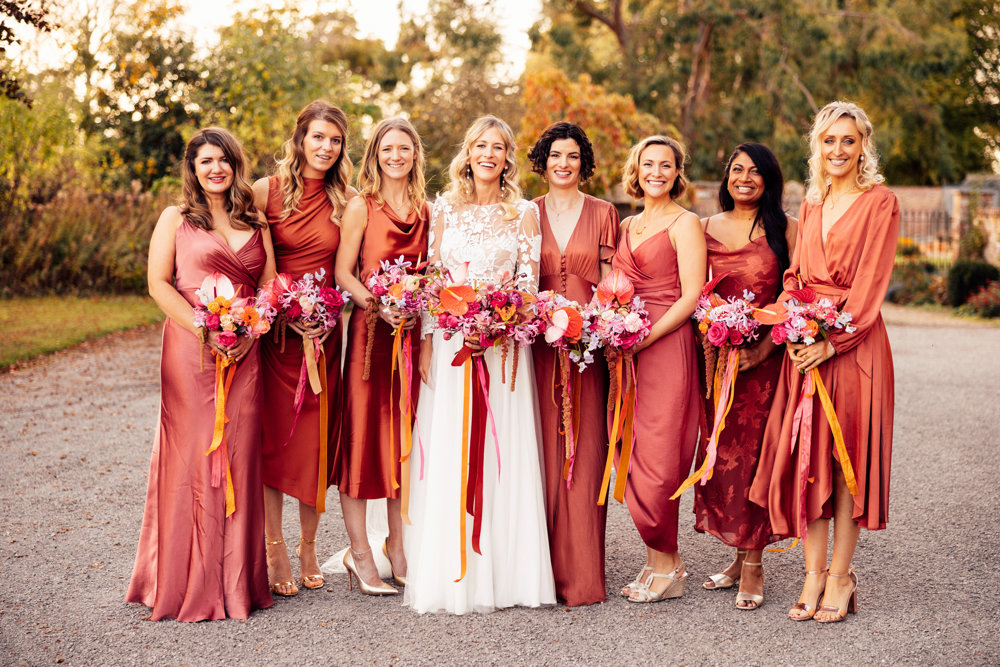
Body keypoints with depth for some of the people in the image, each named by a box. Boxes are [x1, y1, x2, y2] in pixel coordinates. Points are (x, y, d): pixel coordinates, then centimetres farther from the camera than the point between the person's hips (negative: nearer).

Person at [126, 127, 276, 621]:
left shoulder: (255, 223, 16)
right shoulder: (176, 219, 7)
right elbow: (158, 284, -2)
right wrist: (204, 331, -13)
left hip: (245, 353, 3)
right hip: (191, 350, -3)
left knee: (241, 455, 3)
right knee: (193, 454, -4)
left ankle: (238, 580, 13)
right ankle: (191, 582, 5)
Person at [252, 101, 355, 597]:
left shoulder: (347, 199, 6)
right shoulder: (267, 191, -1)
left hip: (325, 331, 2)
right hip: (273, 327, -2)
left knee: (317, 437, 4)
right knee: (272, 436, 0)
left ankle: (308, 547, 18)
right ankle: (275, 551, 10)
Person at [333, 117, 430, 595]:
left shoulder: (425, 210, 11)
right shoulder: (361, 207, -2)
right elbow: (343, 273, -6)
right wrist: (379, 305, -20)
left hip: (414, 331, 5)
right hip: (369, 328, -4)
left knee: (406, 434, 8)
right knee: (364, 431, -2)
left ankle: (397, 543, 20)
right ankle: (360, 553, 6)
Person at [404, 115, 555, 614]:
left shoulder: (524, 213, 6)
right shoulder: (444, 209, 10)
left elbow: (529, 282, 1)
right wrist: (426, 341, 0)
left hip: (502, 344, -1)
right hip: (449, 342, 1)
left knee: (502, 452, -1)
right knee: (446, 454, 0)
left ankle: (504, 571, 7)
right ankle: (449, 574, 7)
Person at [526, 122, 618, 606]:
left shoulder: (602, 214, 9)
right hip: (538, 345, 1)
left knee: (584, 451, -2)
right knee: (542, 450, -1)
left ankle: (580, 574, 3)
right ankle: (542, 567, 7)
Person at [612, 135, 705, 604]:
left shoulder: (685, 223, -3)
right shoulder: (626, 226, 19)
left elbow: (691, 296, -10)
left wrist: (645, 338, -18)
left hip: (667, 346, -7)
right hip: (627, 349, 7)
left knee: (656, 457, -6)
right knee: (632, 455, 5)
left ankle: (665, 563, 7)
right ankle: (660, 561, 15)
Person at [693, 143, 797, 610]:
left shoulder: (783, 229, 1)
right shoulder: (706, 229, 11)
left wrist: (764, 346, -14)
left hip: (764, 358, -3)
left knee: (752, 452, -4)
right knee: (720, 452, 3)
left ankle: (753, 566, 5)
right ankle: (739, 557, 17)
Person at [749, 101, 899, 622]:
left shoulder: (879, 203, -2)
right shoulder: (812, 204, 16)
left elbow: (870, 284, -9)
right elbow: (795, 274, 14)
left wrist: (831, 341, -16)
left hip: (855, 343, -5)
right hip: (805, 345, 5)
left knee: (848, 458, 0)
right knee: (804, 456, 2)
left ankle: (839, 577, 9)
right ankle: (814, 574, 10)